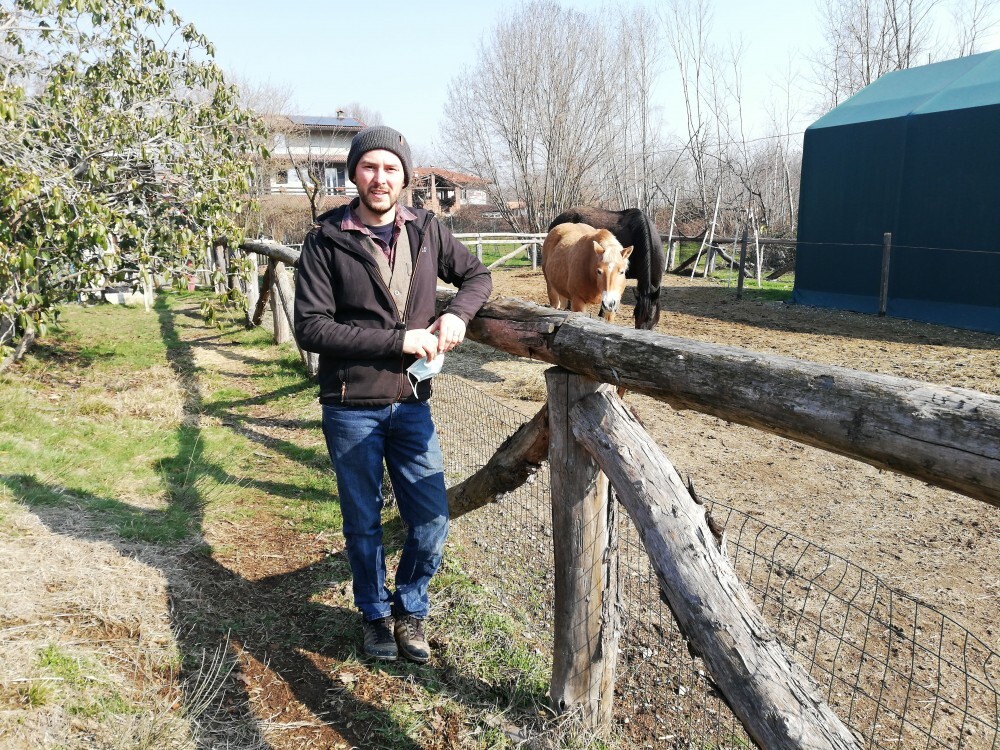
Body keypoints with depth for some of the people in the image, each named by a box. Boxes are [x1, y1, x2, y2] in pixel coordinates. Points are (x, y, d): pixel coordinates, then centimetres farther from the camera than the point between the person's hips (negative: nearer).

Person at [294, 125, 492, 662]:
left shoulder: (426, 230, 2)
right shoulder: (326, 240, -9)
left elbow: (477, 275, 14)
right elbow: (310, 328, -15)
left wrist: (457, 314, -8)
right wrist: (398, 340, -20)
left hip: (411, 405, 3)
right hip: (351, 409, -2)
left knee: (431, 521, 6)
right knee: (364, 523, 12)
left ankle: (410, 609, 32)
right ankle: (375, 614, 36)